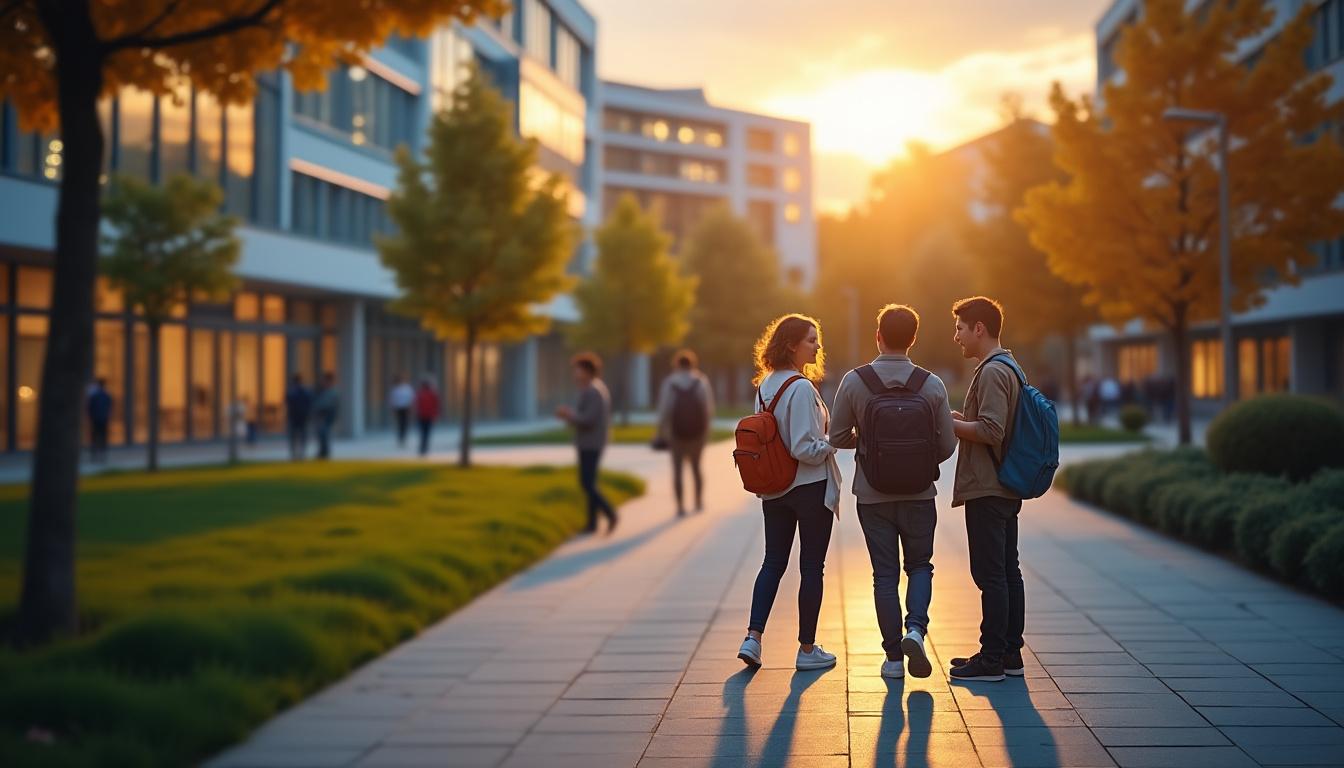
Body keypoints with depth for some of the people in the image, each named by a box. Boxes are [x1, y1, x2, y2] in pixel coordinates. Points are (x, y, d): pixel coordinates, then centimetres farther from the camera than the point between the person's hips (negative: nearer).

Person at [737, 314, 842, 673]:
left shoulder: (765, 385, 6)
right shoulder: (802, 388, -19)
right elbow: (805, 449, -23)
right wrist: (836, 441, -8)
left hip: (774, 488, 7)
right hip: (811, 487, -7)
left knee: (773, 562, 13)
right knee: (812, 567, 4)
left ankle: (753, 638, 4)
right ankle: (807, 649, 12)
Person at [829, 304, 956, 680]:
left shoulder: (854, 381, -10)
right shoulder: (932, 385, -8)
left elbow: (838, 438, -4)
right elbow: (947, 445, -3)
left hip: (873, 496, 0)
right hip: (920, 495, 0)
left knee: (885, 574, 9)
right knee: (920, 566, 17)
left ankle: (893, 657, 10)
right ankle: (915, 629, -6)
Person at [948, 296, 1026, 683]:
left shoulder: (992, 372, -15)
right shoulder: (1010, 368, 17)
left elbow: (990, 432, -23)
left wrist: (948, 424, -12)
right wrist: (962, 419, 13)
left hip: (987, 490, -10)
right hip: (1006, 489, 10)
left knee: (990, 575, -6)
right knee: (1008, 572, 12)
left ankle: (992, 658, -3)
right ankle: (1010, 653, 18)